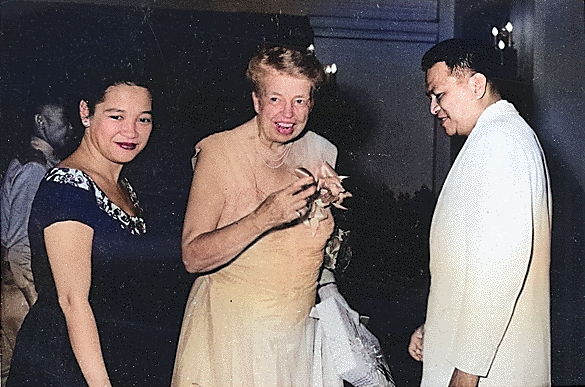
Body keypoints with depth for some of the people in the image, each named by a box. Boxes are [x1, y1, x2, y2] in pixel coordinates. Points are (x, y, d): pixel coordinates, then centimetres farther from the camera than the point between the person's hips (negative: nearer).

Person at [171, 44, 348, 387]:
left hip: (299, 329, 4)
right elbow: (194, 258, -20)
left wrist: (326, 202, -1)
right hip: (232, 332, -4)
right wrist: (264, 217, -31)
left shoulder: (320, 153, 2)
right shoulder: (219, 152, -13)